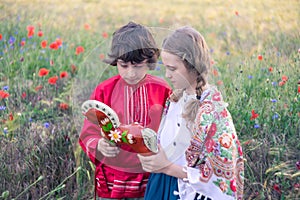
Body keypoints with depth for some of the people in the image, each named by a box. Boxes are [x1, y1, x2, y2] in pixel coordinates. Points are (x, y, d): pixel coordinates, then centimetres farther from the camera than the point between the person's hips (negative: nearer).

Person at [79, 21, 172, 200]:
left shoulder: (163, 90, -4)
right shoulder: (104, 91, -6)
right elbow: (89, 135, -5)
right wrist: (100, 146, -25)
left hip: (151, 181, 0)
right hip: (112, 182, 0)